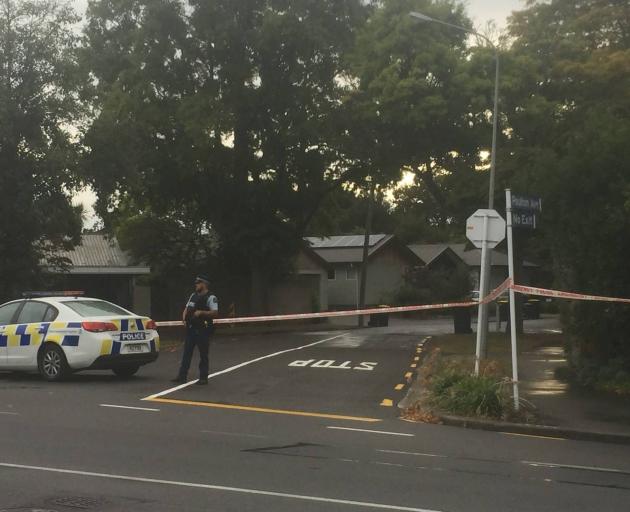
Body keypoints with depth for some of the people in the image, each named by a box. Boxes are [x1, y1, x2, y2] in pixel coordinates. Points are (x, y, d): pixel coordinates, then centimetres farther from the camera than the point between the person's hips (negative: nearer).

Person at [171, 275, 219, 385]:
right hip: (191, 329, 7)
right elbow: (186, 309, 23)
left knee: (203, 355, 0)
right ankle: (182, 376, 9)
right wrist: (184, 318, 4)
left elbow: (215, 313, -15)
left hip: (202, 330, -7)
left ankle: (203, 378, 7)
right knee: (187, 353, 6)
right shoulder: (193, 296, 18)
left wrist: (201, 312, -23)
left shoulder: (211, 298, -5)